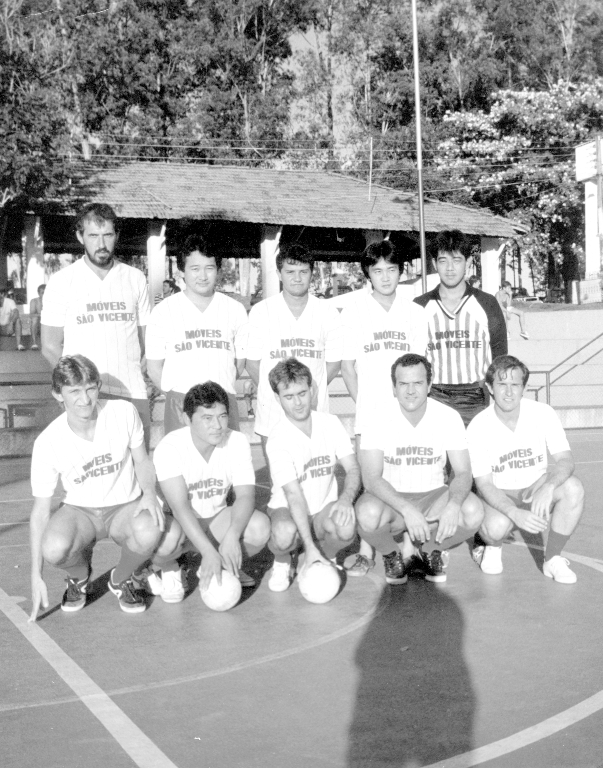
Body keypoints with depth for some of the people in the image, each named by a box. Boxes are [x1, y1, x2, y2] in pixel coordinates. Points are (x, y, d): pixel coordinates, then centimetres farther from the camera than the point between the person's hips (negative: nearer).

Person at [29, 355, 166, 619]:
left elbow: (142, 461, 4)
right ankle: (79, 575, 6)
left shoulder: (123, 413, -13)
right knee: (54, 549, -34)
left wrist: (149, 493, -20)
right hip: (79, 511, 0)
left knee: (149, 533, -35)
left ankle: (120, 580, 1)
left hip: (125, 507, 0)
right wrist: (36, 576, -13)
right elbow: (40, 510, -10)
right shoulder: (47, 442, -16)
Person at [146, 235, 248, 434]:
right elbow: (154, 367, 7)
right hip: (180, 407, -1)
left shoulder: (235, 310, 8)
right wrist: (176, 394, -2)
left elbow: (240, 363, 14)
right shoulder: (163, 312, 4)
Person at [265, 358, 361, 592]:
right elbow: (294, 495, -24)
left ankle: (328, 556, 5)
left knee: (346, 527, -32)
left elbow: (353, 469, -5)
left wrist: (345, 499, -28)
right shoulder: (278, 440, -18)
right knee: (285, 533, -38)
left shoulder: (330, 423, -4)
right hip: (287, 510, -3)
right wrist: (309, 547, -31)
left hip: (324, 508, 3)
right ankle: (282, 564, 1)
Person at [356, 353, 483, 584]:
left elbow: (463, 472, -8)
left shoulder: (448, 417, -8)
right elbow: (371, 478, -20)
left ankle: (429, 552, 4)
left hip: (433, 496, 2)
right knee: (368, 513, -36)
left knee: (473, 511, -27)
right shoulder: (379, 418, -14)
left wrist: (454, 504, -31)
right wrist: (407, 510, -35)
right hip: (390, 497, -2)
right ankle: (392, 555, 1)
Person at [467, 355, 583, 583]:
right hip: (498, 495, -2)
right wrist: (516, 513, -36)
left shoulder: (543, 413, -11)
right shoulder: (478, 427, -16)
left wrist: (548, 487, -39)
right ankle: (492, 545, 5)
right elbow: (484, 484, -17)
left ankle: (552, 560, -11)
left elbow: (565, 461, -16)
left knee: (573, 487, -29)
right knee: (497, 526, -36)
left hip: (537, 489, 2)